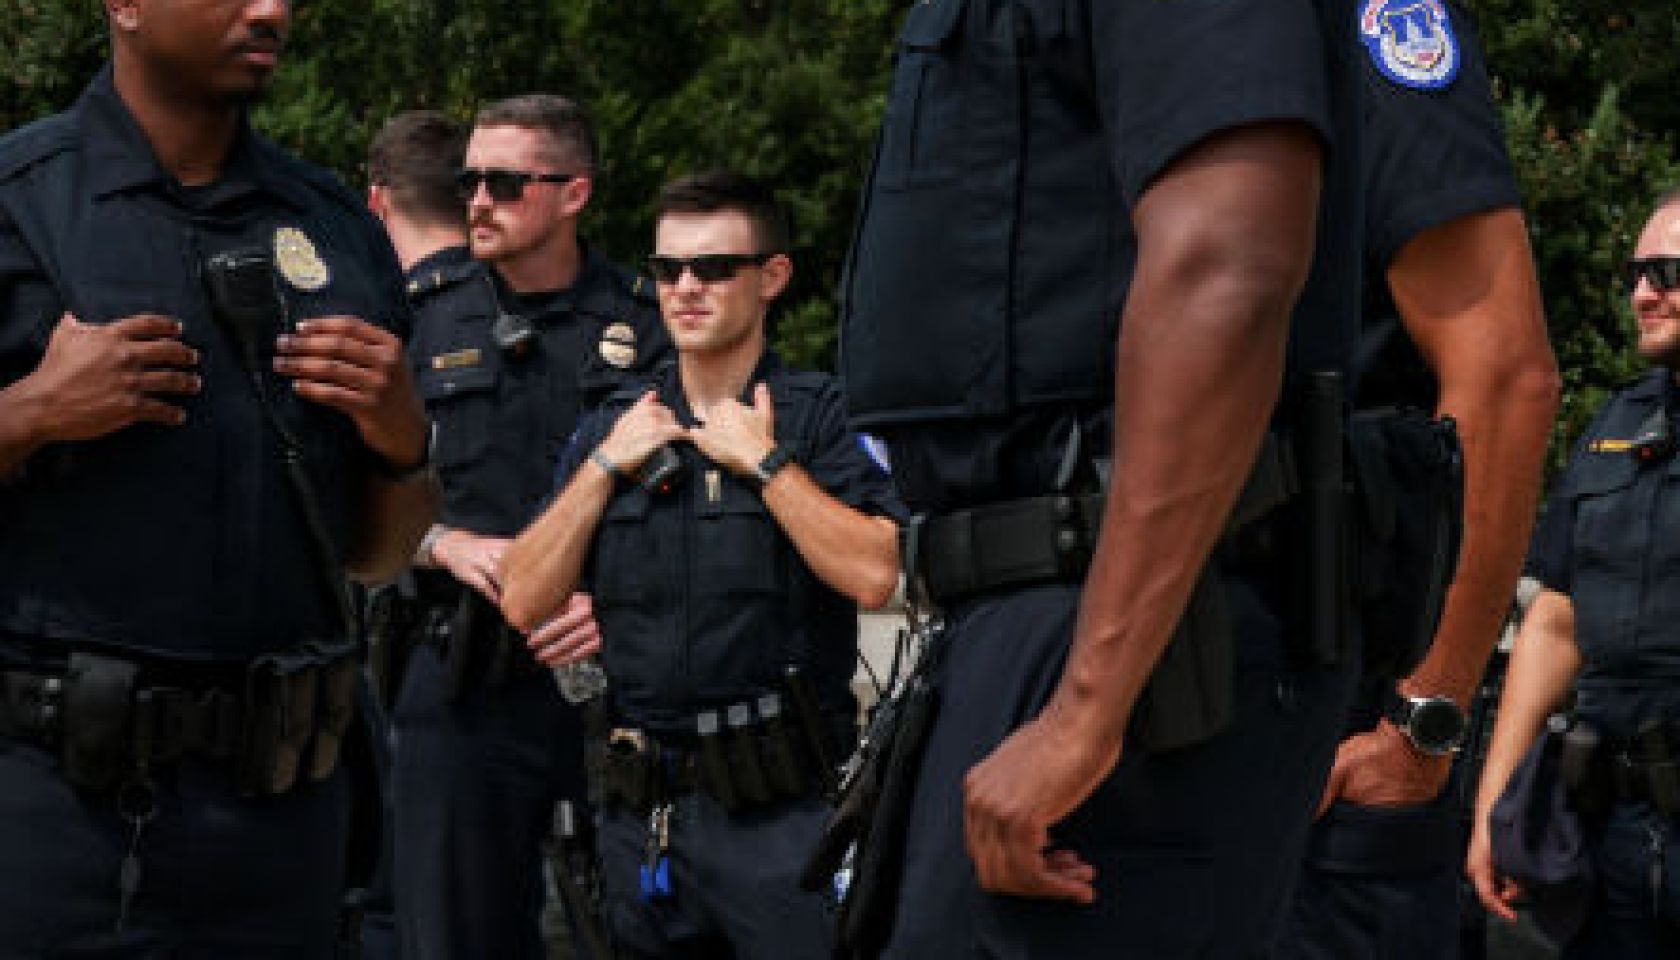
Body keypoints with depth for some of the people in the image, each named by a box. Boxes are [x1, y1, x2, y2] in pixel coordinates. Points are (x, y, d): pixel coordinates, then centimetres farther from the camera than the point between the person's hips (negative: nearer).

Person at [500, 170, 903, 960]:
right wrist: (607, 465, -1)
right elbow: (524, 602, 6)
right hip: (640, 815, 5)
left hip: (781, 811, -4)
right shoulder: (611, 427, 14)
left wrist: (763, 461, -12)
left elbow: (874, 575, -16)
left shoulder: (823, 414, 0)